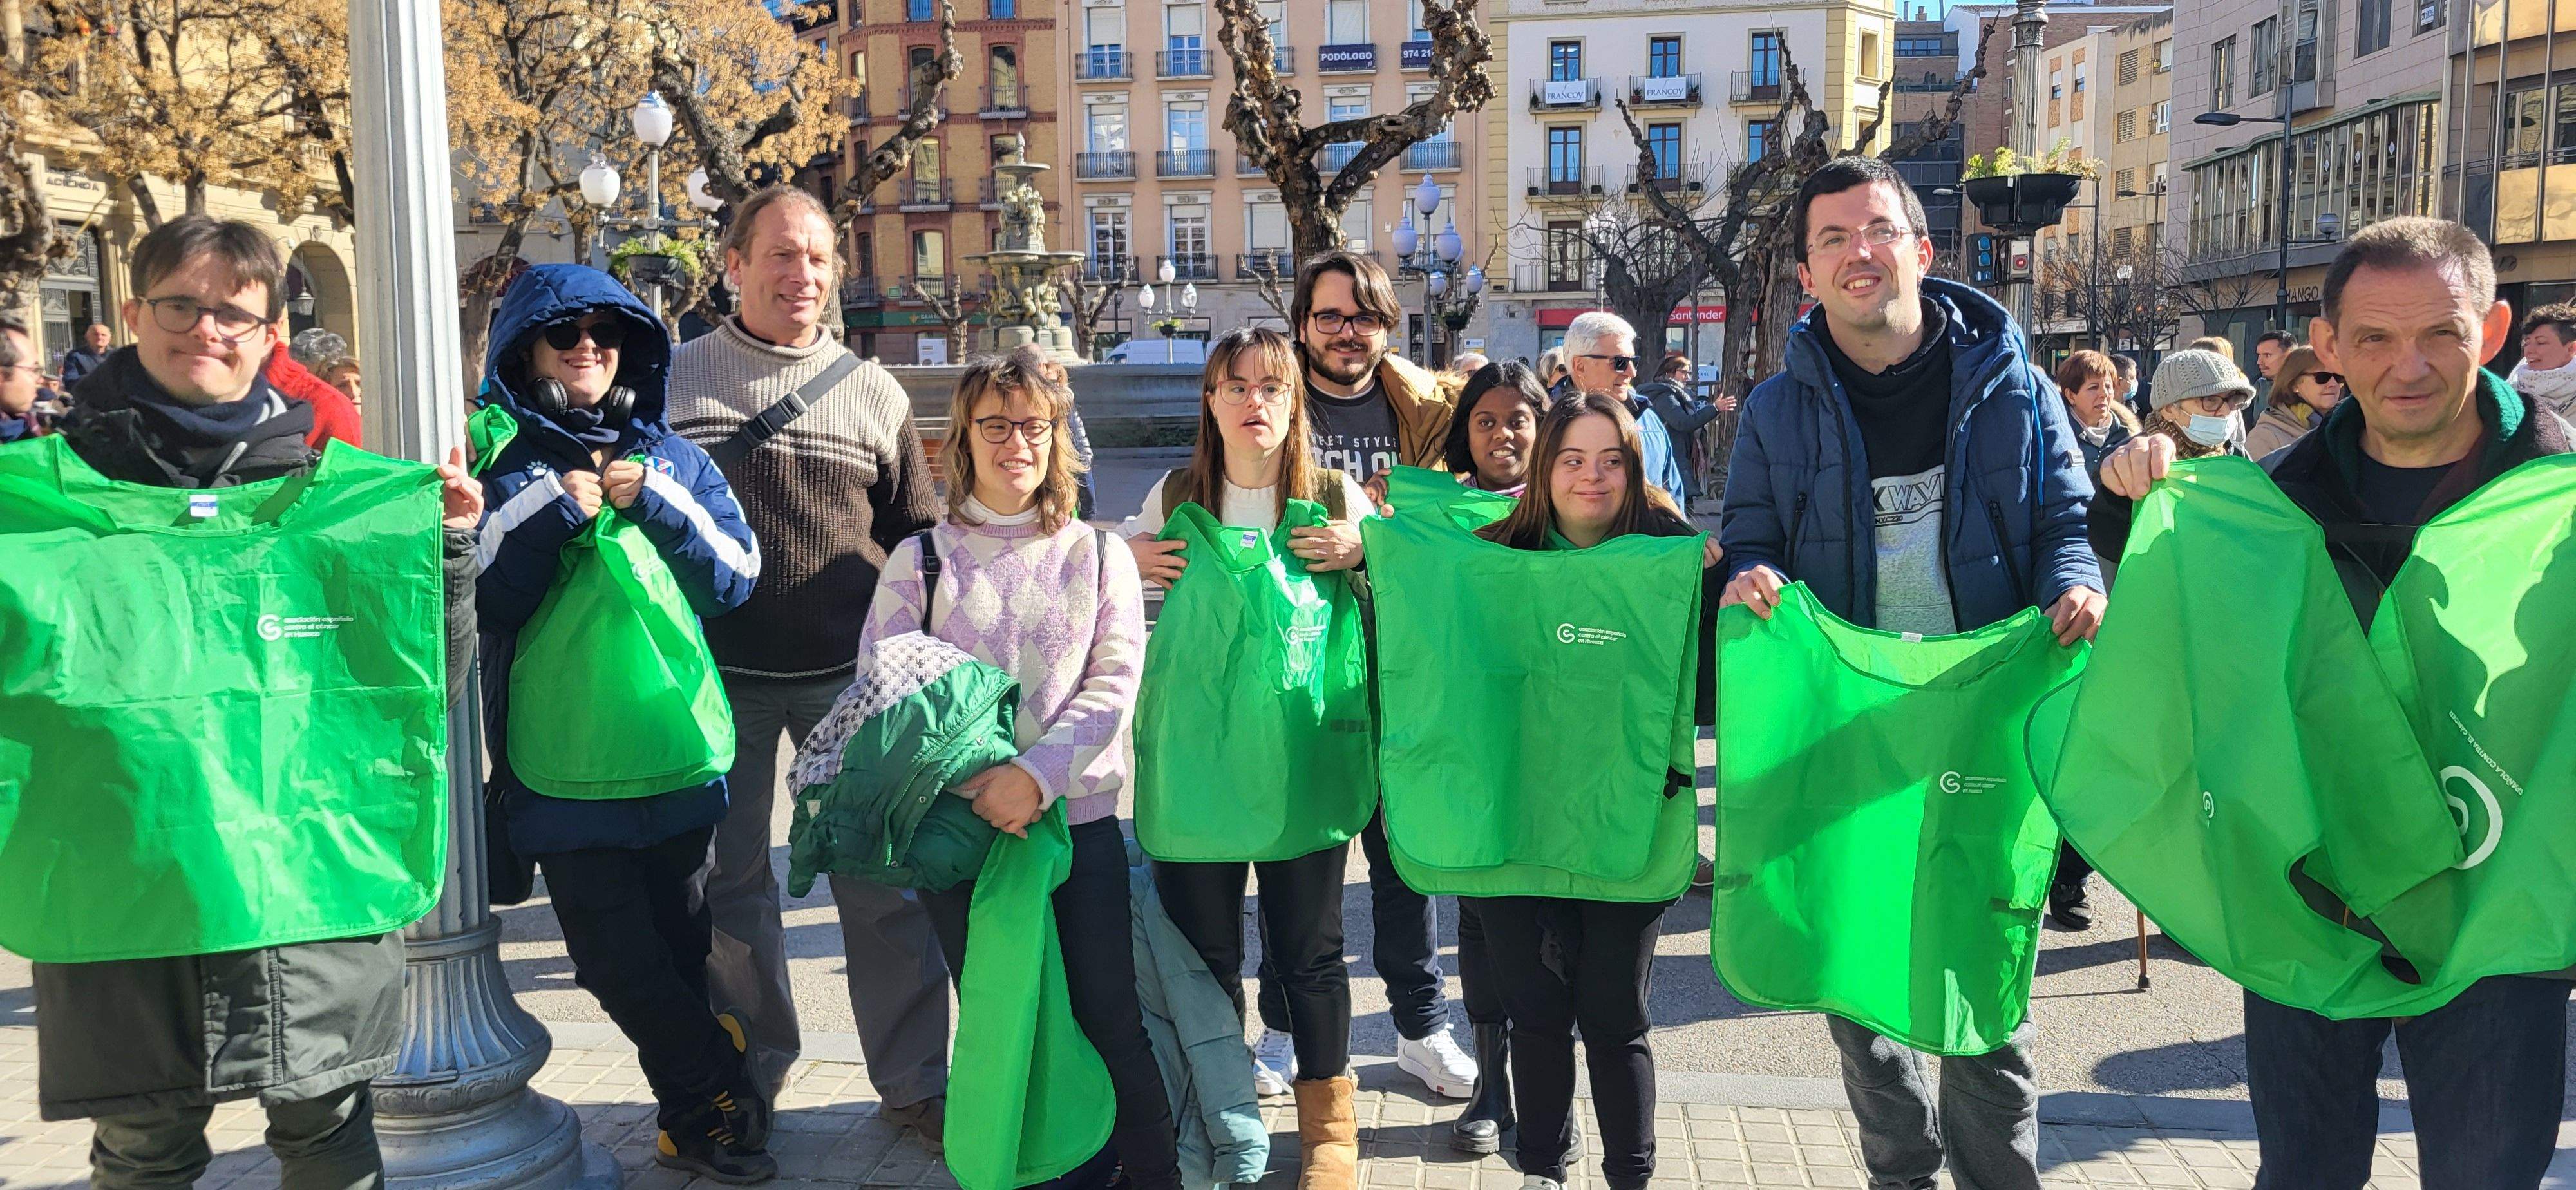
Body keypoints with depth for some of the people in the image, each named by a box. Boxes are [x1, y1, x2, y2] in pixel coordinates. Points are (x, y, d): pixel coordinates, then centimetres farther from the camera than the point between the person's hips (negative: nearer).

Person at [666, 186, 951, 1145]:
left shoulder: (875, 392, 8)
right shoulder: (674, 380, 4)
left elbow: (920, 538, 11)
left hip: (852, 674, 0)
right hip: (720, 676, 0)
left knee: (883, 879, 2)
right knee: (731, 881, 11)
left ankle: (914, 1083, 16)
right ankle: (749, 1075, 29)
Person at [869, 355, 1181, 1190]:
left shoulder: (1097, 556, 6)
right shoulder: (922, 559, 4)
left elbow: (1115, 684, -4)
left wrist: (1036, 773, -19)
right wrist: (966, 788, -15)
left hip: (1080, 817, 0)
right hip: (960, 827, 1)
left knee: (1109, 1019, -1)